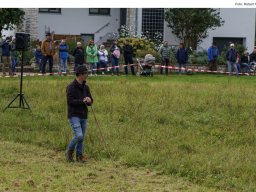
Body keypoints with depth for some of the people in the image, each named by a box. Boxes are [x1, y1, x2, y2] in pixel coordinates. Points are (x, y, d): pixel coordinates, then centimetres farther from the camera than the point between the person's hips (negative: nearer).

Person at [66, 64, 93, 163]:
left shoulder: (85, 87, 10)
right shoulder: (71, 87, -9)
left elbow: (91, 101, 11)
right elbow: (70, 101, -17)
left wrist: (89, 100, -13)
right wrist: (82, 101, -23)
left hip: (83, 116, 6)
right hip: (74, 115, -6)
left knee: (82, 137, 8)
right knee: (79, 135, -16)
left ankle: (79, 155, 19)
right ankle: (69, 152, 5)